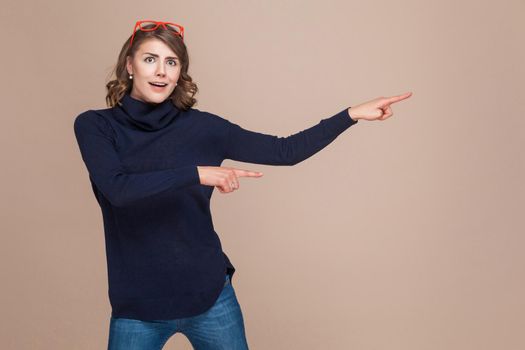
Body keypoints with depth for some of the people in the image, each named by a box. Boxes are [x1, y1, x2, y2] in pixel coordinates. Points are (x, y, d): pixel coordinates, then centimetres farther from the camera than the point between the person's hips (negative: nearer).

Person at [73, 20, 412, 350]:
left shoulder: (202, 126, -3)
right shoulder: (95, 125, -4)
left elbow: (285, 151, -2)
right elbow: (118, 189, -21)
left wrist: (352, 114, -5)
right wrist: (196, 173, -27)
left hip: (210, 295, 1)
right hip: (136, 307, -1)